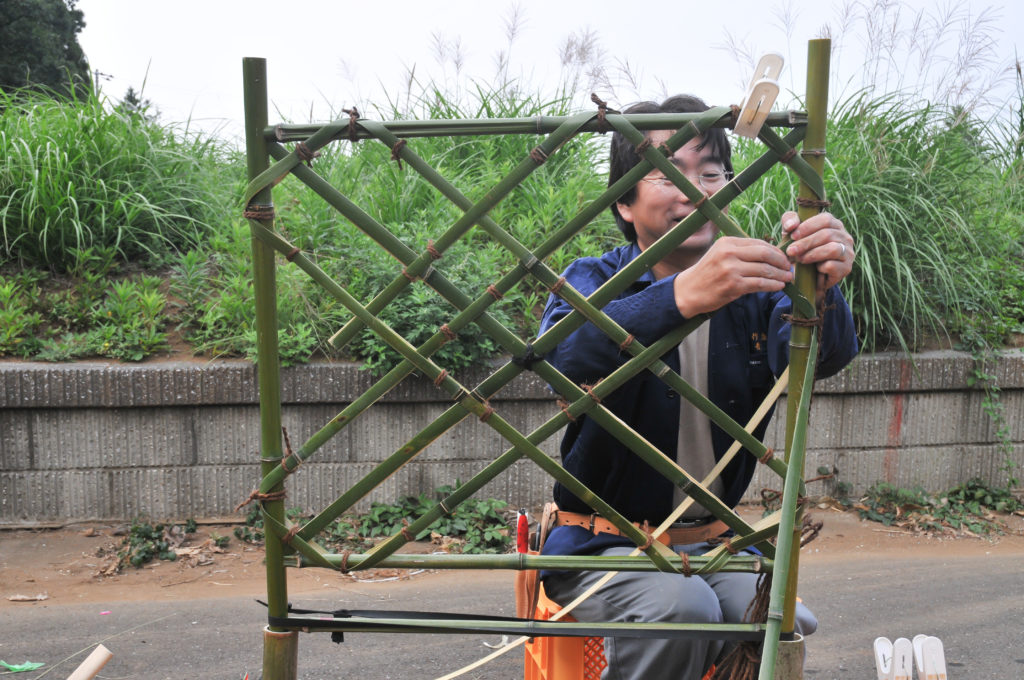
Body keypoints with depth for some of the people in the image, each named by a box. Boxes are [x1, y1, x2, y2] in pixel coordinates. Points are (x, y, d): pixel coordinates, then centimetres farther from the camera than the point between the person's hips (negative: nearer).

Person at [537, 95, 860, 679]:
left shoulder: (753, 287, 4)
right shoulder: (593, 280, -5)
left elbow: (818, 356, -16)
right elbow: (564, 356, -29)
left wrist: (819, 290, -39)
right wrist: (683, 296, -46)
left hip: (714, 539, 3)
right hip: (606, 540, -2)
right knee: (678, 607, -29)